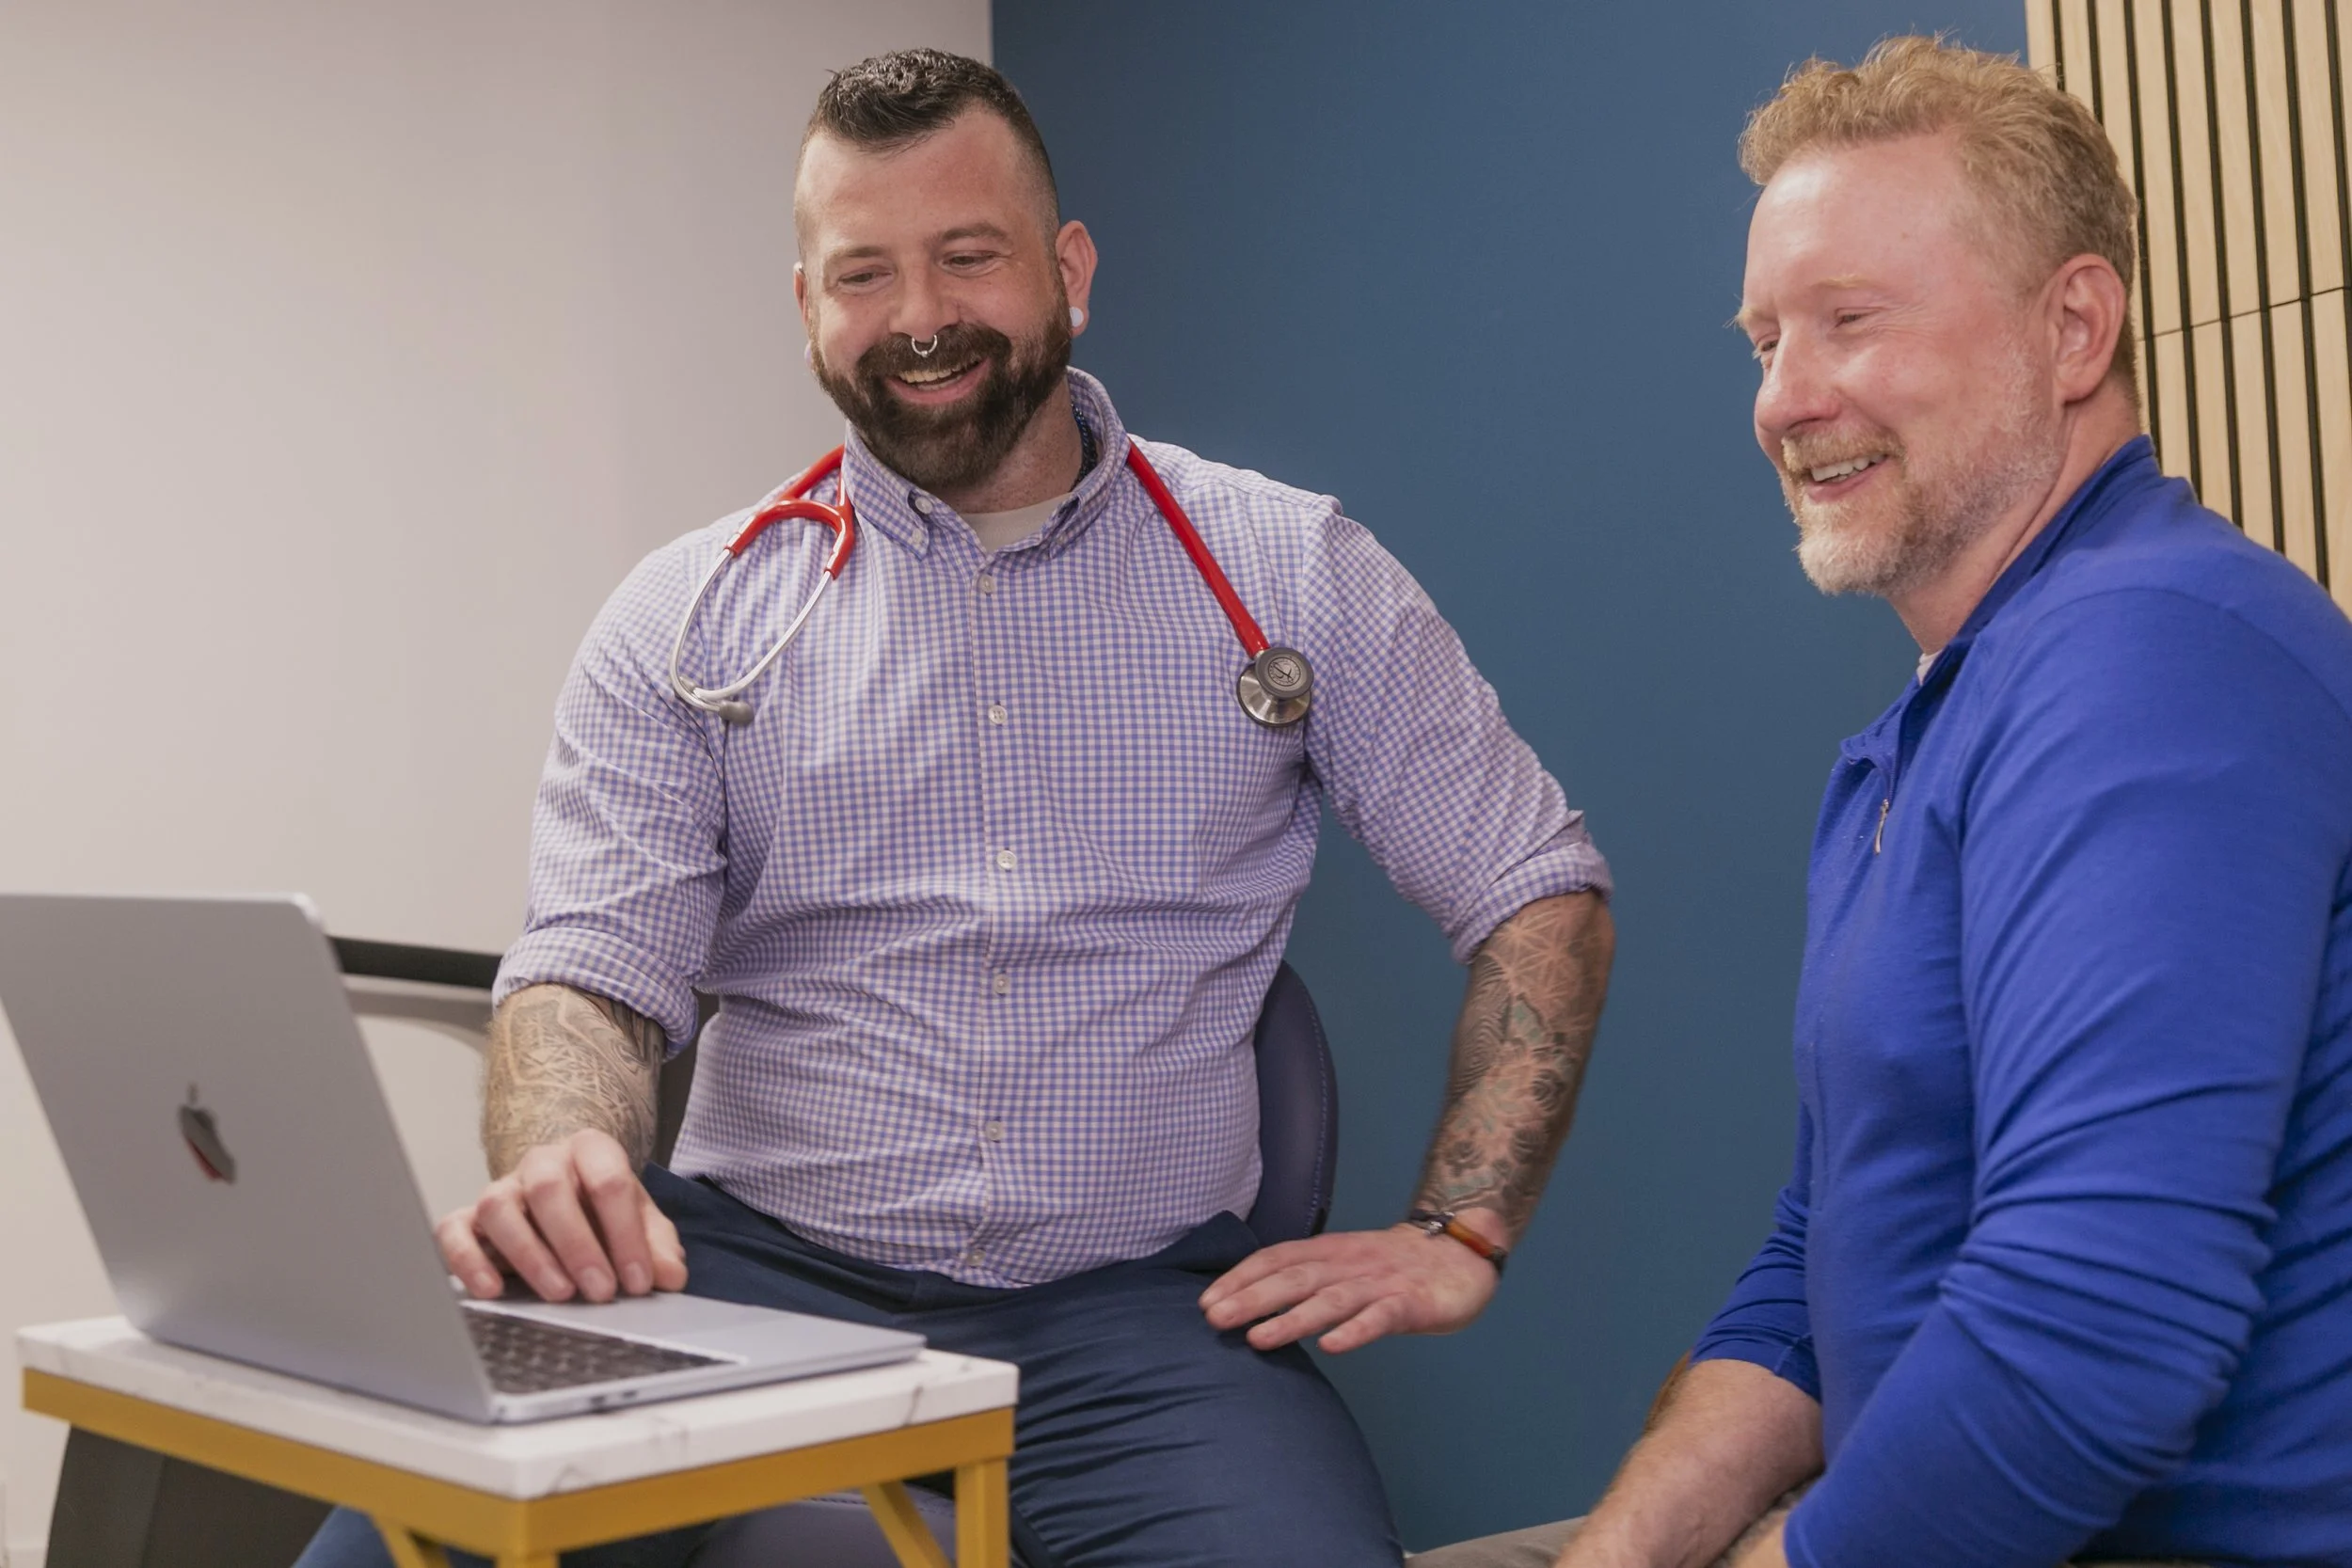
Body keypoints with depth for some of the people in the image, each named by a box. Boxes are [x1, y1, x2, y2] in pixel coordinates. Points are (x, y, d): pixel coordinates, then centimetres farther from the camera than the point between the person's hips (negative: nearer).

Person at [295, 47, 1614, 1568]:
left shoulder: (1292, 575, 7)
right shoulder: (693, 619, 8)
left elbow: (1540, 889, 10)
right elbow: (590, 969, 0)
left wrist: (1458, 1238, -1)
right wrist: (563, 1169, -23)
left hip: (1135, 1303, 0)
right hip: (748, 1271, 1)